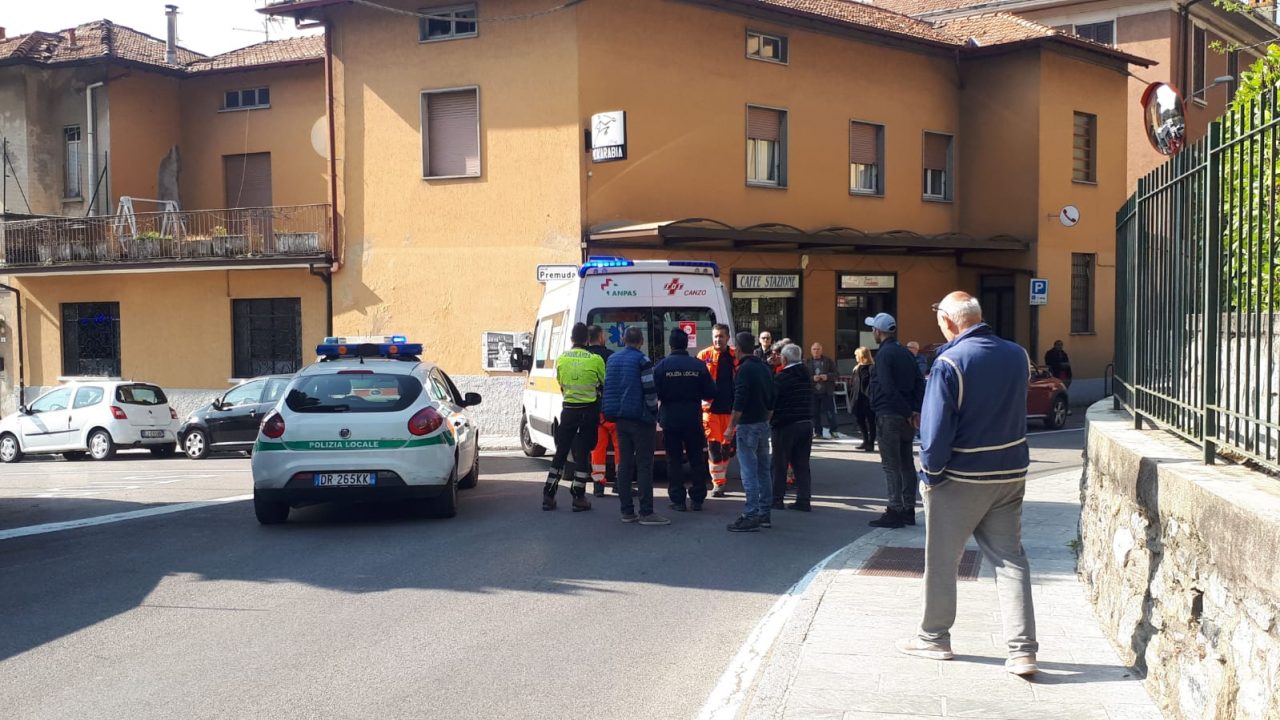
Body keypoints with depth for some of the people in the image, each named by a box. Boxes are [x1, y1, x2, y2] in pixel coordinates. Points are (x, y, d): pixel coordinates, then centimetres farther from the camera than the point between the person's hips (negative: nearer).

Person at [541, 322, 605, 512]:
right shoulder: (595, 360, -11)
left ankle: (548, 496, 11)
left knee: (561, 452, 10)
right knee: (582, 454, 2)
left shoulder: (561, 359, -2)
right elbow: (605, 383, 2)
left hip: (568, 410, 3)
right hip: (588, 410, -2)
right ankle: (578, 498, 2)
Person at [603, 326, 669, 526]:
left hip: (621, 418, 7)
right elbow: (650, 390, -14)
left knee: (624, 463, 9)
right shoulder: (642, 360, -10)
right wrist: (654, 413, -4)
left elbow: (607, 388, 17)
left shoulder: (613, 359, 11)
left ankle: (627, 511, 9)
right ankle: (646, 512, -6)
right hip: (640, 419, -7)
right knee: (644, 465, -4)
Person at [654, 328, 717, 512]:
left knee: (674, 459, 6)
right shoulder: (698, 365, -5)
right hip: (693, 419, 1)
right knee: (696, 459, 12)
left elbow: (655, 392, -10)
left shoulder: (662, 365, -8)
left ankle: (678, 500, 5)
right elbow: (710, 393, -3)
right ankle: (697, 499, 13)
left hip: (670, 419, -1)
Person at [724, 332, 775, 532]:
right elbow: (771, 400, 16)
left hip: (747, 425, -9)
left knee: (749, 472, -8)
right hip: (763, 424, 9)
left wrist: (731, 426, -15)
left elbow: (739, 402, -20)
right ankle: (764, 514, 17)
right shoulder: (764, 367, 12)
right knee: (763, 471, 12)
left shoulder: (744, 369, -15)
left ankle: (750, 516, -9)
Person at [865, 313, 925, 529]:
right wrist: (915, 410, 0)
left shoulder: (884, 354, -13)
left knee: (891, 465, -5)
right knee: (906, 463, 13)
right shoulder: (906, 353, 12)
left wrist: (909, 413, -16)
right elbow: (919, 384, 8)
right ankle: (908, 510, 18)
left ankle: (895, 511, -6)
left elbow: (889, 389, -20)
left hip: (888, 416, -8)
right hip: (906, 416, 8)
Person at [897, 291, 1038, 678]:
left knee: (941, 560, 11)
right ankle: (1023, 650, 2)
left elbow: (937, 428, -19)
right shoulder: (1017, 355, 1)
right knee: (1010, 559, 8)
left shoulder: (950, 362, -18)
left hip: (960, 479, -5)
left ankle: (934, 638, 23)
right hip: (1011, 474, 5)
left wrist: (931, 471, -7)